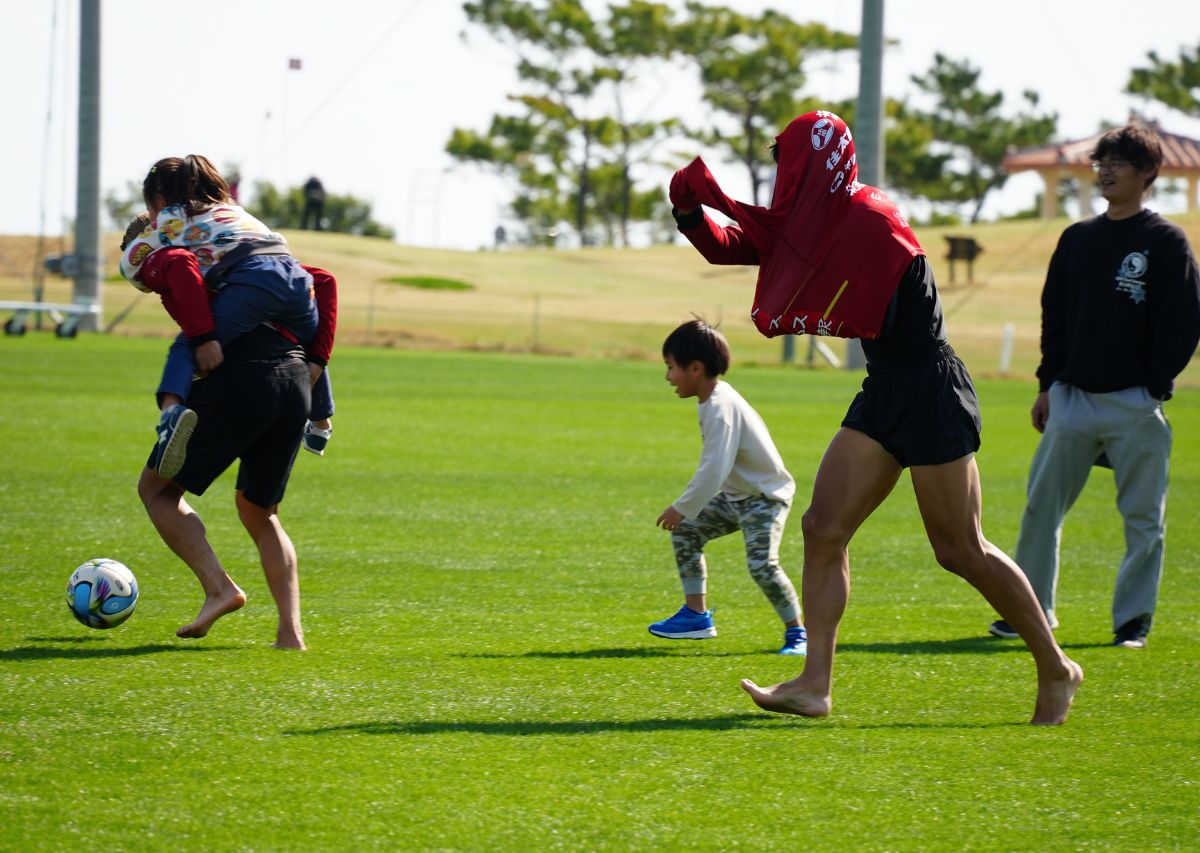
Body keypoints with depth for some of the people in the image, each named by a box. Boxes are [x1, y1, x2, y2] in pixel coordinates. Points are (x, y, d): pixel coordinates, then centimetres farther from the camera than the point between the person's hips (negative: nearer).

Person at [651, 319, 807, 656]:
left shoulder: (721, 409, -27)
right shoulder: (716, 396, 4)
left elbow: (714, 469, -31)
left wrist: (681, 508, -22)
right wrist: (685, 510, 16)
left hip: (766, 495, -10)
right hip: (736, 493, 10)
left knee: (762, 563, -22)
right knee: (685, 532, 8)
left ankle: (797, 632, -9)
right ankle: (696, 614, 13)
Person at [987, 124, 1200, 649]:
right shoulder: (1077, 239, 13)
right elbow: (1054, 315, 16)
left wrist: (1155, 384, -11)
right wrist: (1048, 384, 9)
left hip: (1135, 404, -5)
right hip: (1071, 399, 5)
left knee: (1143, 517, 0)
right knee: (1041, 507, 4)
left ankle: (1133, 619, 9)